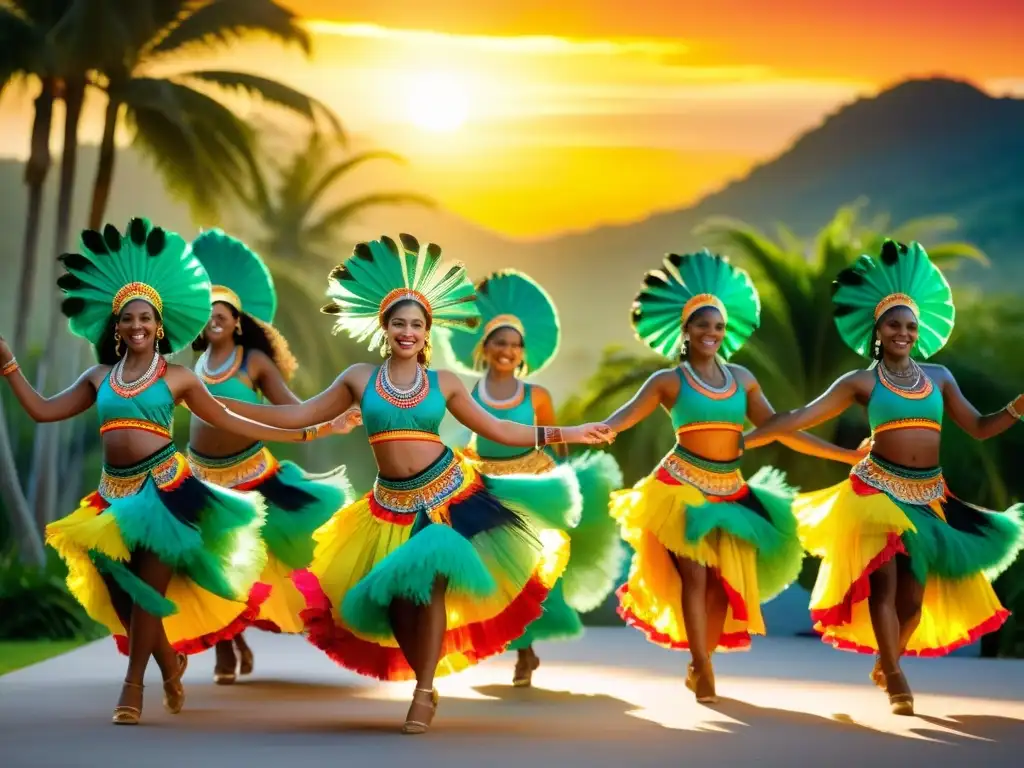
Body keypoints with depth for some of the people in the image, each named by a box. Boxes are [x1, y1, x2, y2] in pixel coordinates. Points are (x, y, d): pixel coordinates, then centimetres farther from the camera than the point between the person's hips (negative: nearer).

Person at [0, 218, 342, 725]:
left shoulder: (177, 377, 3)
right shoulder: (99, 377, 12)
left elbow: (230, 422, 7)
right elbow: (42, 410, 13)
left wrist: (301, 435, 5)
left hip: (164, 489, -4)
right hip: (115, 494, 4)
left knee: (149, 587, -9)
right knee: (126, 594, 5)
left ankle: (134, 682, 1)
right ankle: (170, 662, 28)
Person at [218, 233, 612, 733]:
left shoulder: (444, 384, 3)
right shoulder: (359, 378, 4)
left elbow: (498, 430, 10)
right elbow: (295, 417, 6)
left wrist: (563, 434, 5)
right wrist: (219, 404, 3)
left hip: (448, 494, -2)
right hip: (394, 506, 2)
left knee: (429, 587, -8)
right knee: (396, 597, -1)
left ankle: (424, 691, 4)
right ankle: (425, 683, 17)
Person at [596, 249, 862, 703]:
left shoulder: (742, 379, 9)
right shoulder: (669, 381, -2)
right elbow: (623, 417, -11)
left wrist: (847, 455, 5)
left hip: (731, 492, 4)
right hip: (683, 487, -4)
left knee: (726, 583, 1)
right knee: (695, 577, -11)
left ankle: (698, 667, 16)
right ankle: (703, 671, -4)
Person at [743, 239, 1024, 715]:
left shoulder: (939, 377, 10)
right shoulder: (862, 381, 1)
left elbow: (979, 428, 13)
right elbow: (799, 418, 0)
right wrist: (740, 441, -6)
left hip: (928, 496, 3)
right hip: (878, 489, -3)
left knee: (914, 592, 3)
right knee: (884, 581, -11)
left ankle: (886, 665, 25)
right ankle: (895, 679, -1)